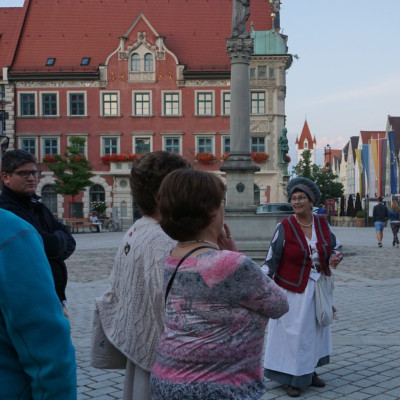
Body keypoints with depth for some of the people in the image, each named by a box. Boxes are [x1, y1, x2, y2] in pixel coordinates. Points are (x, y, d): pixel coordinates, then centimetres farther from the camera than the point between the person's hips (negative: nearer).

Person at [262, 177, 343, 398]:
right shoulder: (284, 227, -15)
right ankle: (293, 379, 14)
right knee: (293, 333, 0)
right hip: (294, 290, -5)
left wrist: (334, 258, -11)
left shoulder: (322, 223, -2)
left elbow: (335, 246, 11)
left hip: (318, 288, 5)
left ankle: (310, 371, 32)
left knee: (315, 330, 15)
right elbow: (271, 260, -13)